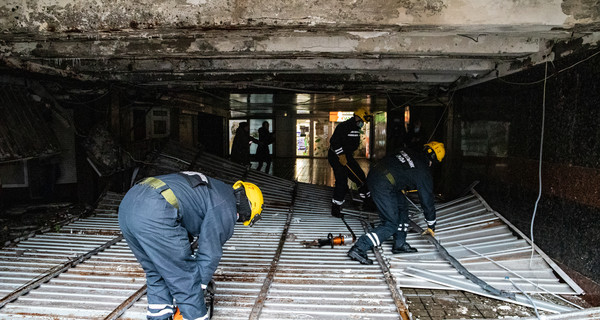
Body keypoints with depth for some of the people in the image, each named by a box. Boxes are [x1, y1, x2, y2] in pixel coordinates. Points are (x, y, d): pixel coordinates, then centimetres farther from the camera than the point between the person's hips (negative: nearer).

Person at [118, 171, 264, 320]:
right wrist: (202, 283, 19)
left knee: (156, 273, 26)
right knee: (186, 281, 5)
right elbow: (210, 252, 3)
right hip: (154, 217, -10)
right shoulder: (226, 207, 4)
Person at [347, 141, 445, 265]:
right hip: (383, 186, -9)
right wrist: (431, 226, 19)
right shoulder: (424, 172, 0)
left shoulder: (408, 152, 17)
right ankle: (359, 248, -8)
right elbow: (427, 200, 7)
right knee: (391, 225, 0)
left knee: (402, 205, 22)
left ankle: (400, 244, 30)